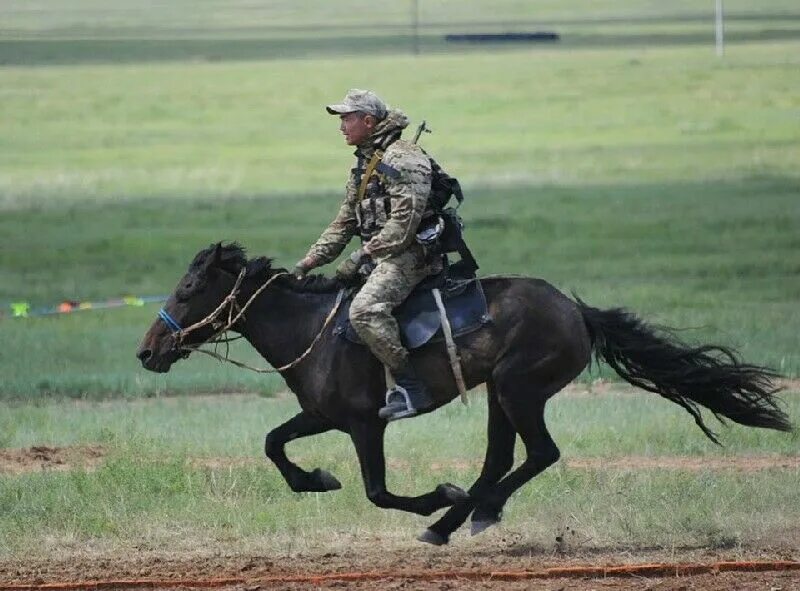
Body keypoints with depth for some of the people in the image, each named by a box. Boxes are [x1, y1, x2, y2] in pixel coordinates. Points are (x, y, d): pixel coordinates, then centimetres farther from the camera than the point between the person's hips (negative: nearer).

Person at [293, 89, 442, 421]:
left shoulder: (401, 159, -12)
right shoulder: (364, 166, 20)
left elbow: (404, 220, -21)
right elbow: (344, 223, 23)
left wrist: (363, 256, -20)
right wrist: (309, 262, 13)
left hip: (409, 255, -11)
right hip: (380, 257, 11)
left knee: (365, 309, -31)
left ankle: (410, 386, -29)